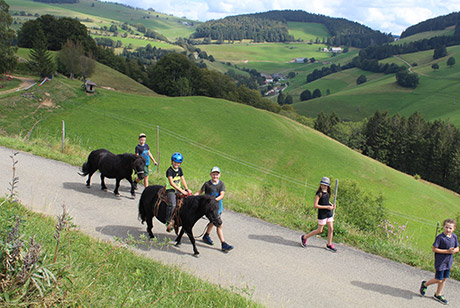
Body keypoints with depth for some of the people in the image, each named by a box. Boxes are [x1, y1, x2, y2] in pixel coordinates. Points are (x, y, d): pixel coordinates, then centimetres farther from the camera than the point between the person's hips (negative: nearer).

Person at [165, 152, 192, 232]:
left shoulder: (179, 169, 10)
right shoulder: (170, 170, -12)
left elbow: (183, 180, 11)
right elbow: (171, 183, -20)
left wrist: (187, 189, -4)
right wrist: (181, 190, -24)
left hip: (179, 189, 7)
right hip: (170, 190, -7)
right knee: (172, 204, -29)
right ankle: (168, 222, -18)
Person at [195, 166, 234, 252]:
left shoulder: (221, 184, 1)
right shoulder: (207, 184, -3)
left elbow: (222, 195, -10)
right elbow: (200, 192, 6)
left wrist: (215, 199, -27)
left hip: (218, 205, 4)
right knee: (219, 224, -12)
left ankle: (206, 236, 46)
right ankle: (223, 244, -11)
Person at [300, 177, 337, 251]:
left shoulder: (327, 193, 4)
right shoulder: (319, 193, -17)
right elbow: (315, 205, -21)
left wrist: (331, 205, 4)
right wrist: (327, 207, -20)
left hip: (329, 213, 7)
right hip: (322, 214, -7)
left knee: (331, 229, 9)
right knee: (319, 230, 2)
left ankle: (329, 245, 25)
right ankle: (304, 237, 18)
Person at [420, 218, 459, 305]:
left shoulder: (454, 237, 1)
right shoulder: (440, 237, -18)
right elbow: (434, 249, -17)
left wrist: (454, 250, -12)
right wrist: (447, 251, -21)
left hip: (449, 262, 6)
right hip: (440, 261, -6)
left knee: (444, 279, 14)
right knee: (438, 279, -1)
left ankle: (438, 295, 31)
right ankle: (425, 284, 25)